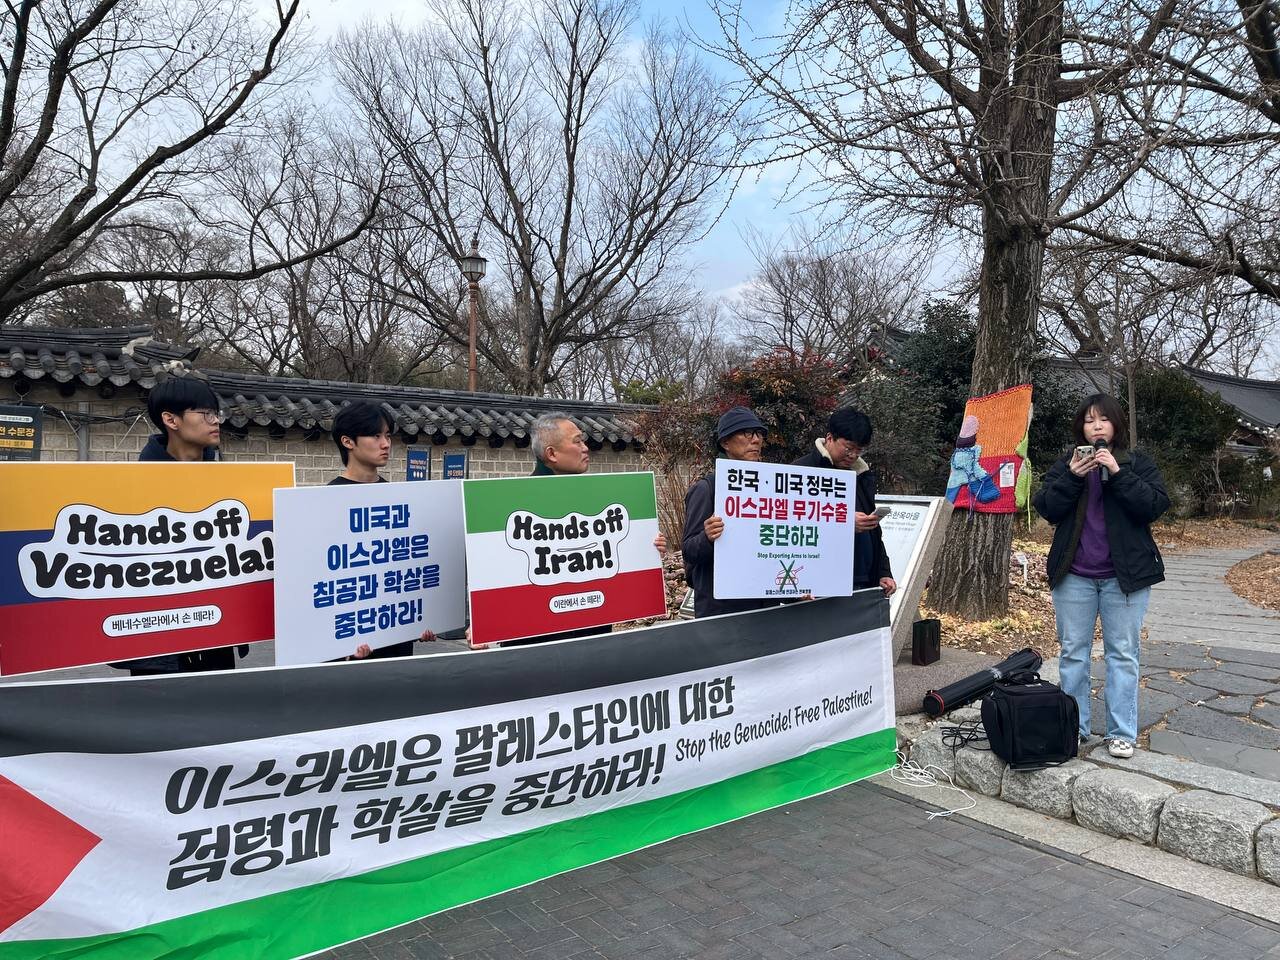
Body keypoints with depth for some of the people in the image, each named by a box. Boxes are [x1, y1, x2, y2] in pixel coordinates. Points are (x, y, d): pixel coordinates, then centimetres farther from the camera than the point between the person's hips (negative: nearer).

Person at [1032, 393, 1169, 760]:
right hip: (1074, 575, 2)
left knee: (1122, 653, 4)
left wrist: (1118, 473, -19)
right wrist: (1072, 478, -17)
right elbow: (1046, 509, -3)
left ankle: (1121, 733, 12)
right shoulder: (1065, 465, 7)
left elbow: (1156, 505, -10)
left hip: (1124, 575, -2)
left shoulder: (1138, 464, 3)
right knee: (1073, 652, 8)